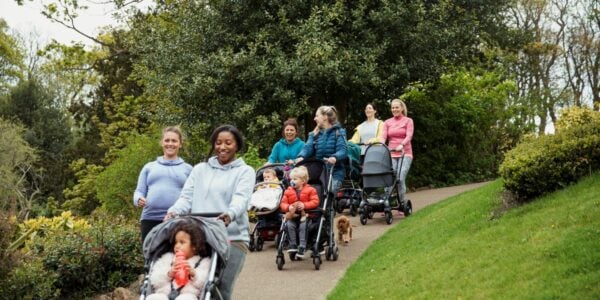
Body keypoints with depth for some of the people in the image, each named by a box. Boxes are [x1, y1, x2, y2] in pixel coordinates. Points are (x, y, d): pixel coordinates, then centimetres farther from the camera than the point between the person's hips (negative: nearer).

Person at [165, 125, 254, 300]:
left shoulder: (245, 171, 9)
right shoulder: (200, 169, 18)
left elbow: (241, 198, -9)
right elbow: (187, 197, 9)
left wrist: (230, 214, -31)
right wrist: (174, 211, -13)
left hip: (232, 238, -3)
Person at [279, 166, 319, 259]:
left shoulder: (310, 190, 1)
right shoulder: (288, 191, 9)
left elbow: (315, 202, -7)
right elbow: (283, 203, 5)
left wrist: (304, 205, -21)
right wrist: (289, 207, -18)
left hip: (305, 214, -3)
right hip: (292, 215, 3)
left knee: (303, 226, -30)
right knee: (289, 225, -25)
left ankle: (302, 247, -25)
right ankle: (292, 245, -14)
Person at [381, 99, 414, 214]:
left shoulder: (408, 121, 7)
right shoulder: (387, 122, 14)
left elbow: (409, 136, -7)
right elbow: (383, 136, 3)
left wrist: (401, 145, -26)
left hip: (404, 153, -3)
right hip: (391, 153, 3)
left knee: (400, 178, -14)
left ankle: (401, 204, -3)